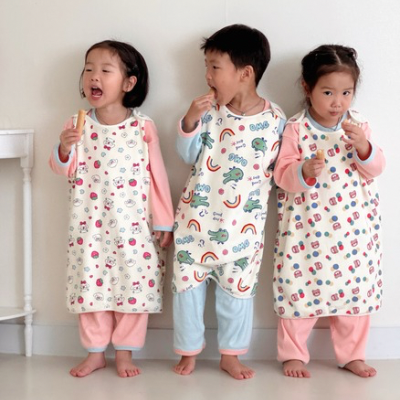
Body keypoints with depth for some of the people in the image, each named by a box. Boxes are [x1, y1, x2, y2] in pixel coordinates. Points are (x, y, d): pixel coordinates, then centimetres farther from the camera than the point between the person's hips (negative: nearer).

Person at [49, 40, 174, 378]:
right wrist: (64, 149, -22)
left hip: (133, 224, -1)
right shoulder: (78, 126, 1)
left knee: (133, 283, 4)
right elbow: (66, 171, 0)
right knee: (91, 283, 8)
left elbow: (157, 175, 0)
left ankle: (125, 352, 20)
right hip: (90, 225, 2)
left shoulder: (143, 126, -4)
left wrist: (164, 222, 1)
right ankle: (95, 352, 23)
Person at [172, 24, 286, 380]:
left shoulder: (274, 119, -8)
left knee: (238, 287, 10)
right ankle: (189, 350, 27)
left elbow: (279, 167, 5)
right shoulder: (210, 111, -6)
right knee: (189, 283, 9)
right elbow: (189, 155, -3)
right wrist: (190, 121, -16)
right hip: (198, 216, 1)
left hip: (244, 223, -1)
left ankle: (230, 354, 28)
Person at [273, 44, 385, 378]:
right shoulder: (296, 129, -7)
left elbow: (375, 170, -1)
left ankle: (352, 354, 27)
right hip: (306, 227, -3)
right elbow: (283, 175, -9)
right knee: (299, 288, 4)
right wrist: (304, 171, -29)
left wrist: (363, 146, -19)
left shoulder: (359, 125, 1)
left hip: (353, 228, 3)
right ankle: (293, 354, 22)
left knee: (355, 287, 10)